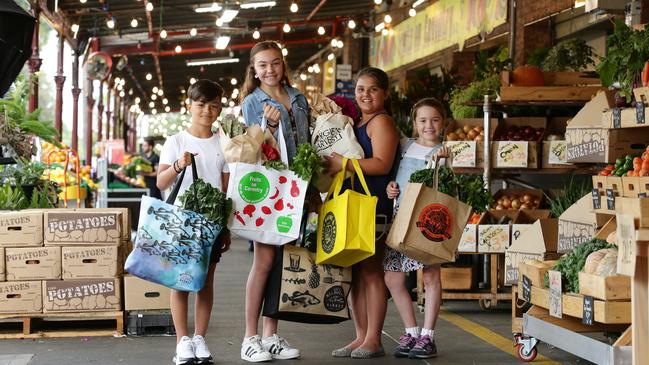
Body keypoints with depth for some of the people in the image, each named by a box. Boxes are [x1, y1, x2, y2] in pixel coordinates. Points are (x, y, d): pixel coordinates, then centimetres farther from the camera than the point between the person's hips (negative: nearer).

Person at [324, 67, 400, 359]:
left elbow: (382, 164, -17)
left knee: (371, 271, -5)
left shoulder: (381, 121, -6)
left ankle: (373, 340, 1)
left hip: (374, 205, -9)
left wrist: (344, 164, -19)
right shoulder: (355, 123, 21)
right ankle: (361, 337, 14)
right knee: (356, 272, 8)